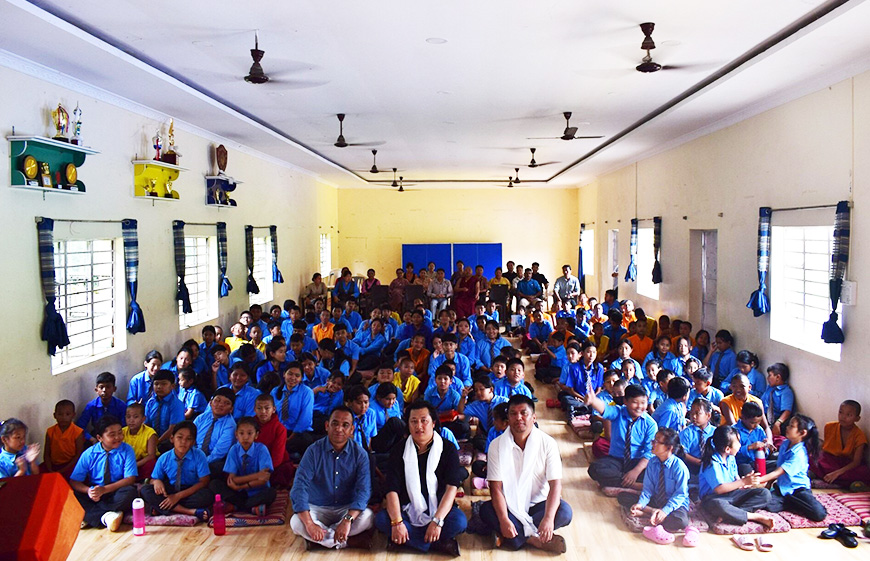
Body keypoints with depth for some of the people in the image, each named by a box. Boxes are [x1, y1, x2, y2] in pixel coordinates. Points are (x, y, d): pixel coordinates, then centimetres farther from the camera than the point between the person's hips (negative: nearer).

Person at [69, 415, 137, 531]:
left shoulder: (126, 450, -4)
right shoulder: (89, 454, -1)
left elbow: (130, 479, -11)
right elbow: (74, 481, -4)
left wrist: (105, 489, -24)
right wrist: (88, 490, -26)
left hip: (116, 493, -1)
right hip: (95, 495, 1)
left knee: (130, 492, -34)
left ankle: (90, 515, -21)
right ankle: (105, 517, -27)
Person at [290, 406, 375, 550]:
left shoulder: (360, 454, -8)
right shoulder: (314, 450, -10)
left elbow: (363, 489, -19)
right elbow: (300, 486, -20)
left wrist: (347, 520, -36)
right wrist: (309, 524, -33)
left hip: (348, 509, 0)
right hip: (317, 508, 0)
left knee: (367, 518, -31)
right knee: (296, 523, -30)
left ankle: (319, 537, -16)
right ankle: (351, 541, -20)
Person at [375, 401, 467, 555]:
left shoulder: (448, 450, -3)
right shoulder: (399, 450, 0)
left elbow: (451, 488, -13)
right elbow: (392, 489, -10)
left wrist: (437, 521, -27)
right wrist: (397, 522, -25)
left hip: (438, 509, -1)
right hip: (408, 511, 2)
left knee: (460, 521, -31)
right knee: (381, 519, -27)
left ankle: (411, 539, -17)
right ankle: (440, 544, -22)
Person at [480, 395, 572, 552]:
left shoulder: (547, 443, -9)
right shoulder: (497, 445, -8)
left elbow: (555, 485, -15)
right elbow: (496, 487, -13)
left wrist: (548, 518, -31)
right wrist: (504, 520, -29)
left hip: (538, 504, 1)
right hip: (509, 505, 0)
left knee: (565, 512, -29)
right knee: (486, 511, -30)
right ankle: (535, 540, -25)